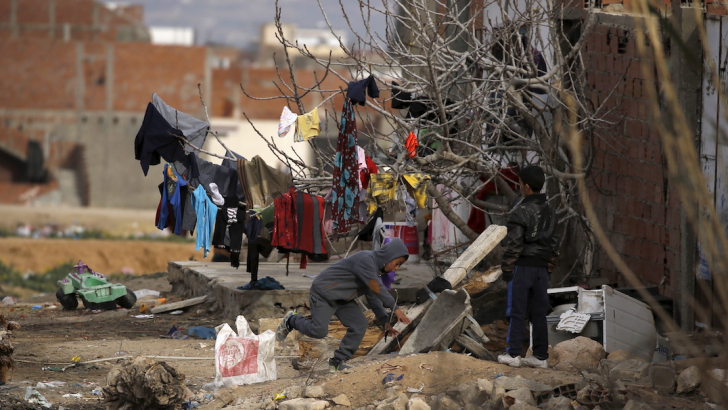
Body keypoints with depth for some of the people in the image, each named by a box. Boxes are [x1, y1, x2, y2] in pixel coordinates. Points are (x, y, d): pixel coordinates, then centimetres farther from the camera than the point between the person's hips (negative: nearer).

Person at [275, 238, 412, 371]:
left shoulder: (376, 268, 4)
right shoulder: (365, 259, -27)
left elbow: (373, 297, 8)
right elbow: (376, 288, -35)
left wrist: (385, 321, -1)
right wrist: (395, 309, -34)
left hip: (343, 299, 9)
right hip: (324, 293, -9)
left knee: (360, 325, -6)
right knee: (319, 331, -13)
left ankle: (338, 362, 3)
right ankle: (291, 320, 17)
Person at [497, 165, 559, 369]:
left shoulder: (521, 212, -14)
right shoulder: (549, 212, 10)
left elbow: (514, 244, -15)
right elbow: (554, 243, 15)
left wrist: (506, 268, -6)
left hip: (522, 267, -7)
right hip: (541, 268, 7)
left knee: (517, 311, -1)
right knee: (539, 313, 9)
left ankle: (513, 354, 0)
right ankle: (541, 356, 10)